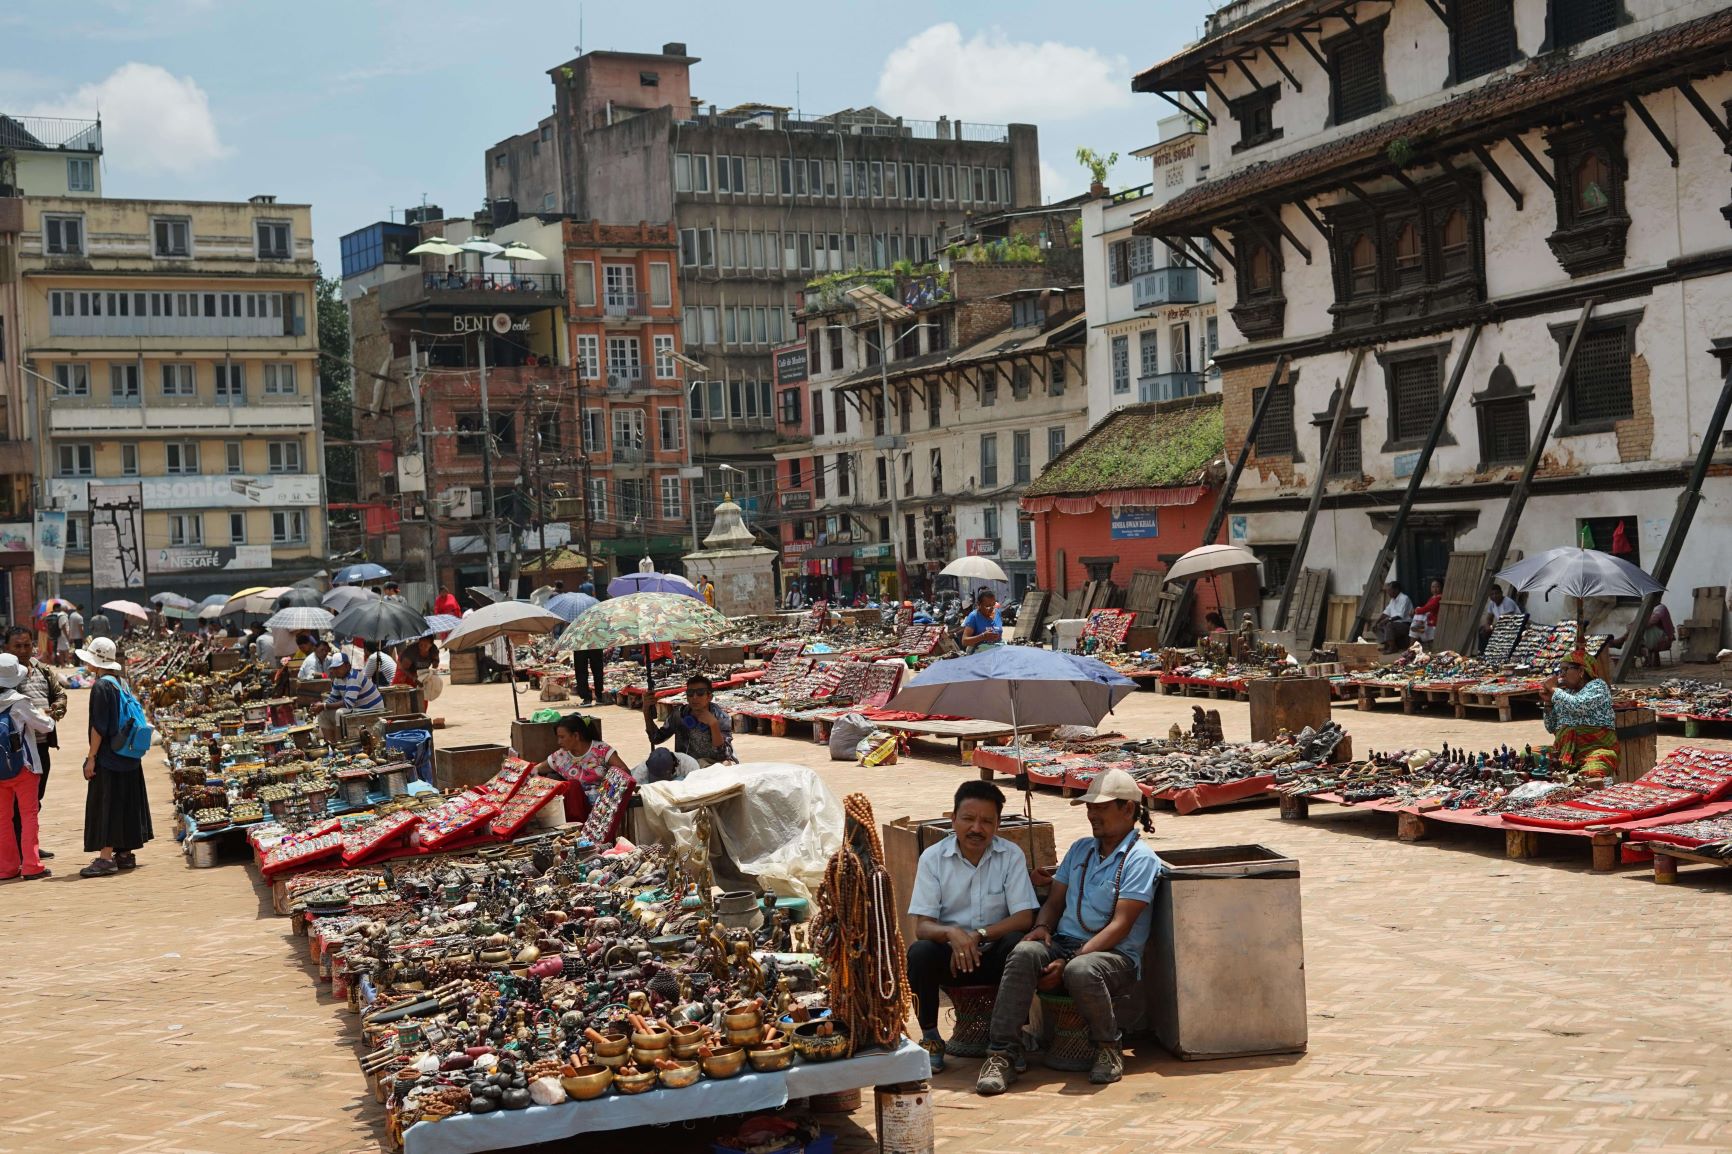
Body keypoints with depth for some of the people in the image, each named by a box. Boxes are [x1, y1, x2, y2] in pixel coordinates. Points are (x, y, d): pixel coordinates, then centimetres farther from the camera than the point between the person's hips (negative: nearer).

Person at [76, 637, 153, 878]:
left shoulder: (101, 686, -15)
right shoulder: (121, 684, 10)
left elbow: (99, 727, -18)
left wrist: (91, 757, -15)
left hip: (107, 758, -9)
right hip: (128, 757, 9)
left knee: (105, 806, -6)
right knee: (125, 804, 13)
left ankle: (106, 857, -8)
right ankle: (124, 854, 18)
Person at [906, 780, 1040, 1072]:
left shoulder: (1011, 856, -3)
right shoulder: (933, 858, -3)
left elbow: (1024, 917, -10)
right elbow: (922, 926, -9)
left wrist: (979, 935, -25)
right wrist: (952, 933, -33)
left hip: (993, 955, 0)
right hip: (950, 952, 0)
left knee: (1018, 944, -32)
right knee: (919, 953, -31)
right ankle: (930, 1039, -11)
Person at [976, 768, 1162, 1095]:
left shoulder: (1140, 859, -3)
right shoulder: (1080, 849, 20)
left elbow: (1120, 925, -12)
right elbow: (1055, 901, 21)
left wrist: (1070, 961, -20)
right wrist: (1042, 927, -5)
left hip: (1115, 955, -5)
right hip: (1064, 944, 5)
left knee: (1081, 971, -40)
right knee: (1024, 953, -28)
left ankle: (1108, 1048, -12)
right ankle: (1002, 1055, -32)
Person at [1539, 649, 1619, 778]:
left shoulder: (1597, 685, 4)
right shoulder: (1563, 693, 20)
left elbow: (1579, 706, -17)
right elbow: (1551, 729, 21)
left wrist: (1553, 689, -5)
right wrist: (1548, 702, 7)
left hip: (1596, 748, -6)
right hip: (1564, 750, 6)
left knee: (1592, 775, -38)